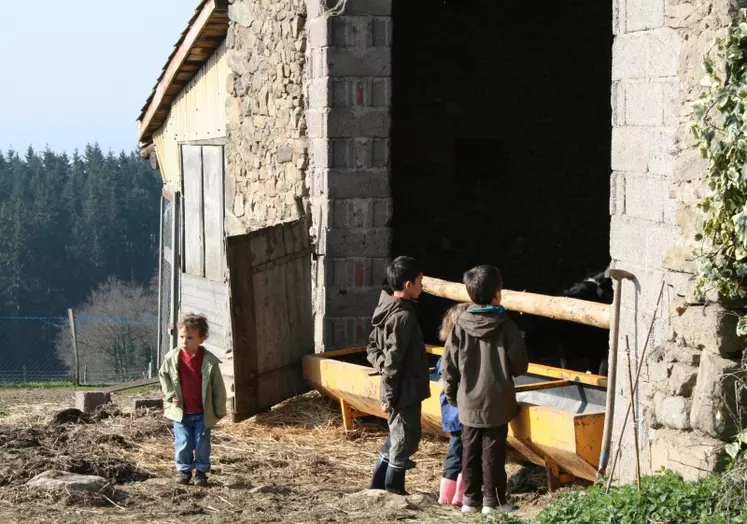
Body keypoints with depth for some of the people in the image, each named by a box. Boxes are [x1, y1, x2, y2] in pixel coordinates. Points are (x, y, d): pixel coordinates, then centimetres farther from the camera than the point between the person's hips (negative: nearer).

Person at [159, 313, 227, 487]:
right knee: (183, 443, 3)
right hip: (180, 412, 1)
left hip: (203, 413, -1)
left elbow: (218, 387, -4)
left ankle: (201, 471, 22)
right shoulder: (172, 358, -8)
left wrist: (219, 410, 0)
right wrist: (170, 396, 1)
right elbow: (164, 376, 11)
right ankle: (183, 469, 19)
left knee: (202, 444, 7)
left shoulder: (209, 361, -13)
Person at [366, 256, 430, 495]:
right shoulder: (403, 316, -22)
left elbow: (372, 347, 16)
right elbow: (394, 360, -22)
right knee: (405, 441, 2)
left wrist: (382, 367, 1)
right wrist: (390, 396, -18)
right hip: (405, 392, -10)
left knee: (397, 438, 19)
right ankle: (393, 492, 10)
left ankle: (377, 487, 26)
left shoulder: (388, 309, 8)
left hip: (399, 391, 10)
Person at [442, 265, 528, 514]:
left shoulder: (461, 326, -6)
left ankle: (470, 499, 18)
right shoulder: (506, 326, -12)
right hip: (497, 403, -2)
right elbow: (520, 364, -8)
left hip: (469, 403, 2)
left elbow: (448, 365, -3)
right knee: (493, 453, 5)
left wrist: (451, 394, 11)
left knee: (470, 451, 12)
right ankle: (493, 501, 9)